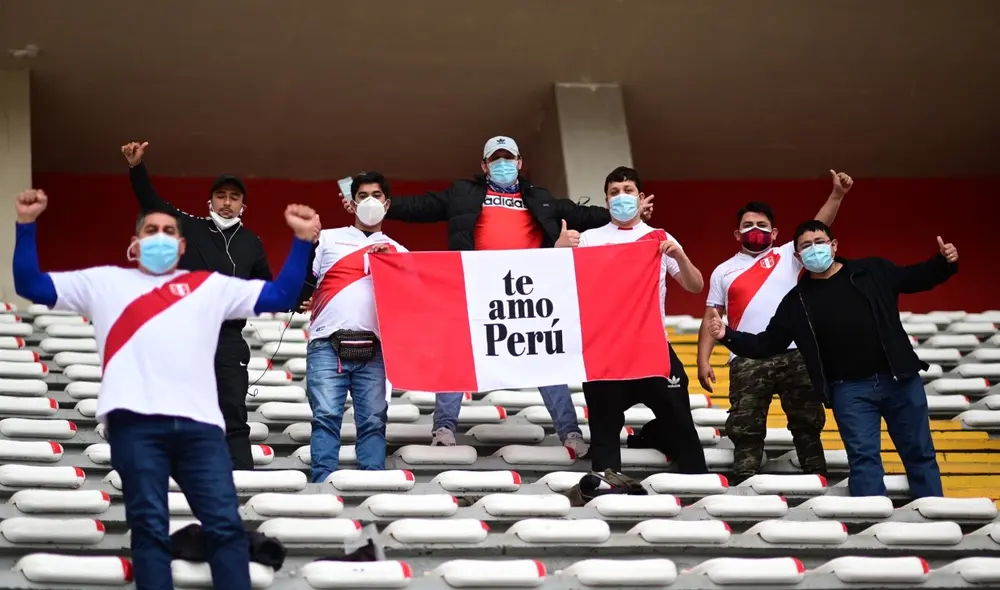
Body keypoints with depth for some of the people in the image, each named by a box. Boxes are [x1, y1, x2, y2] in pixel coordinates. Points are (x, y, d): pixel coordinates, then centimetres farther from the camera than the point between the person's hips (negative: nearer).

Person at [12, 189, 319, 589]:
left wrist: (303, 240, 10)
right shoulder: (106, 282, 23)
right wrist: (27, 225, 9)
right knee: (149, 527, -7)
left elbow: (280, 296, 20)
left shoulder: (210, 286, 25)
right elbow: (31, 286, 20)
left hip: (199, 422, 1)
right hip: (135, 420, -1)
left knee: (226, 525, -7)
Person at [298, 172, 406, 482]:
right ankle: (323, 486, -14)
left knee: (373, 420, -4)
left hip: (374, 349, 2)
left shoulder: (397, 252, 20)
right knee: (326, 416, -12)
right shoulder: (328, 238, 16)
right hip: (327, 345, -2)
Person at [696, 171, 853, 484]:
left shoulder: (786, 256, 13)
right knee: (746, 429, 0)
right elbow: (711, 319, 12)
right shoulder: (723, 271, 14)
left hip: (795, 355, 0)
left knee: (807, 425, 7)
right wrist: (703, 360, 1)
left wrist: (837, 195, -11)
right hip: (747, 361, 0)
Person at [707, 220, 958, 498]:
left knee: (919, 452, 6)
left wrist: (944, 263, -6)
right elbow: (766, 345, 4)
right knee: (864, 457, -6)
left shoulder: (873, 271, 3)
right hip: (850, 390, 0)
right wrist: (728, 336, -11)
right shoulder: (797, 301, 3)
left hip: (899, 378, 1)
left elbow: (917, 278, 14)